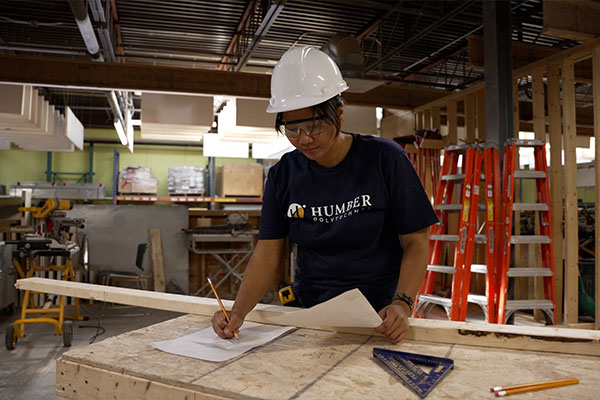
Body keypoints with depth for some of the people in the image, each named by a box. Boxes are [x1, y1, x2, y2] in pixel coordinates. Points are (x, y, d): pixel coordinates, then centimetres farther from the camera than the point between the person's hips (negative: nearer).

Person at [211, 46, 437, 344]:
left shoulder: (385, 159, -6)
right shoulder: (282, 175, 3)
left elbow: (416, 242, -4)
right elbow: (267, 252, 1)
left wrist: (402, 303, -19)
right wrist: (238, 312, -13)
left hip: (379, 317, -3)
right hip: (309, 314, 3)